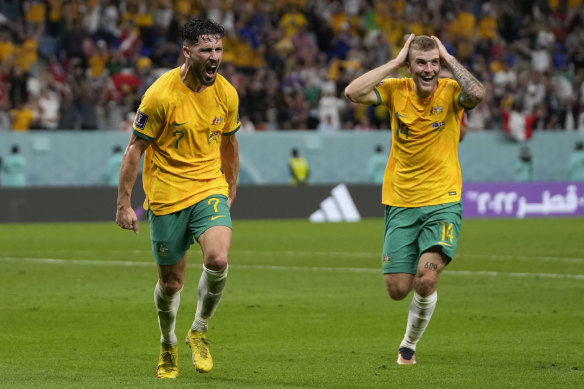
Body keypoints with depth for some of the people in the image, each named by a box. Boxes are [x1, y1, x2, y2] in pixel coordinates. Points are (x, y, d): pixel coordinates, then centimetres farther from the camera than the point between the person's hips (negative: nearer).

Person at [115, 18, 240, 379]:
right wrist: (124, 204, -10)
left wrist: (230, 191, 21)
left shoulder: (226, 93, -1)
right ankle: (168, 346, 34)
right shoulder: (161, 95, -15)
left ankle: (199, 331, 3)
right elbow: (135, 149, -9)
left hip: (210, 189, 2)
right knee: (171, 282, 5)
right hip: (166, 195, -2)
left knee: (218, 260, -23)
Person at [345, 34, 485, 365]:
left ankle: (409, 344, 8)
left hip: (443, 203, -2)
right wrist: (395, 63, -15)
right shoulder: (396, 90, -2)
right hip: (400, 204, 2)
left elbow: (478, 94, -31)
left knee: (426, 281, -18)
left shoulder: (451, 91, -7)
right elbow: (353, 93, -19)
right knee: (398, 289, 1)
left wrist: (450, 60, -18)